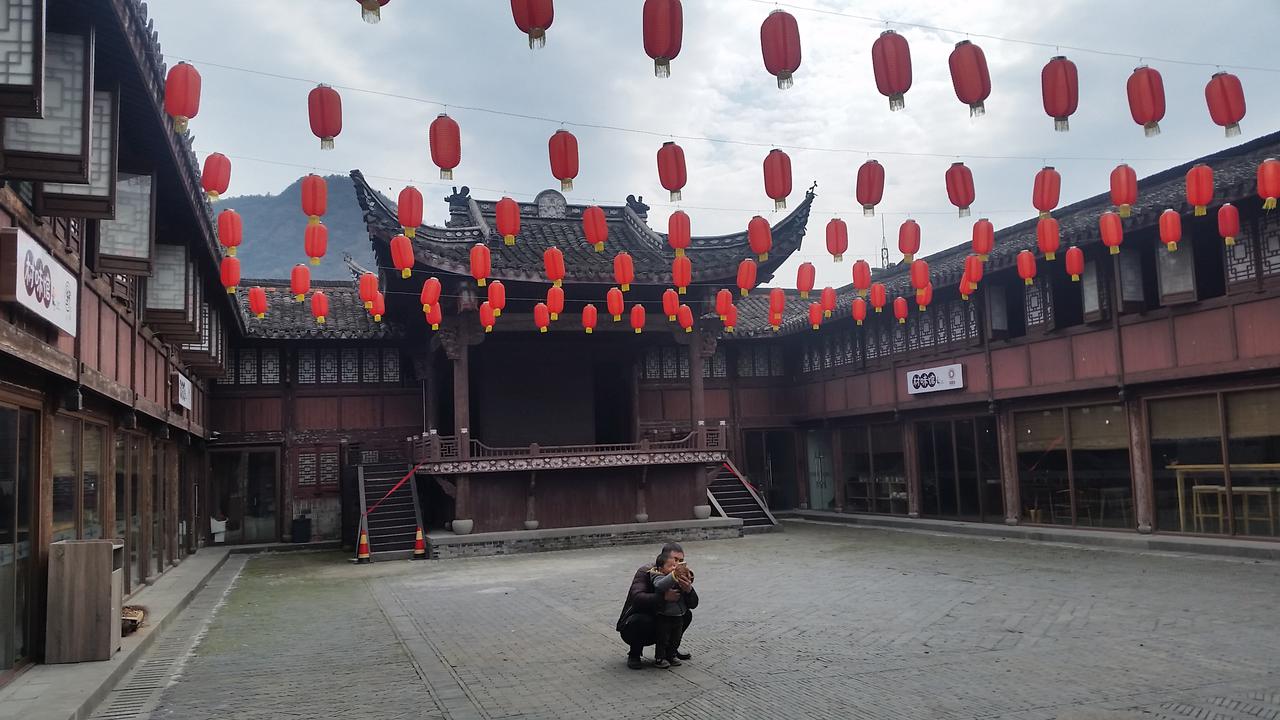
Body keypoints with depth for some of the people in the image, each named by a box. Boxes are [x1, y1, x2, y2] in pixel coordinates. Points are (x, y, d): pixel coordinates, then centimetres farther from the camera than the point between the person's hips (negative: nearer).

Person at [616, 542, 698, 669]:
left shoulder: (678, 577, -5)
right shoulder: (645, 572, -22)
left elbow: (693, 604, -12)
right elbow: (637, 598, -38)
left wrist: (689, 589, -34)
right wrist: (664, 597, -48)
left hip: (658, 629, 5)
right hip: (631, 628, -5)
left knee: (686, 615, -10)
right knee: (643, 620, -37)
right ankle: (634, 655, -9)